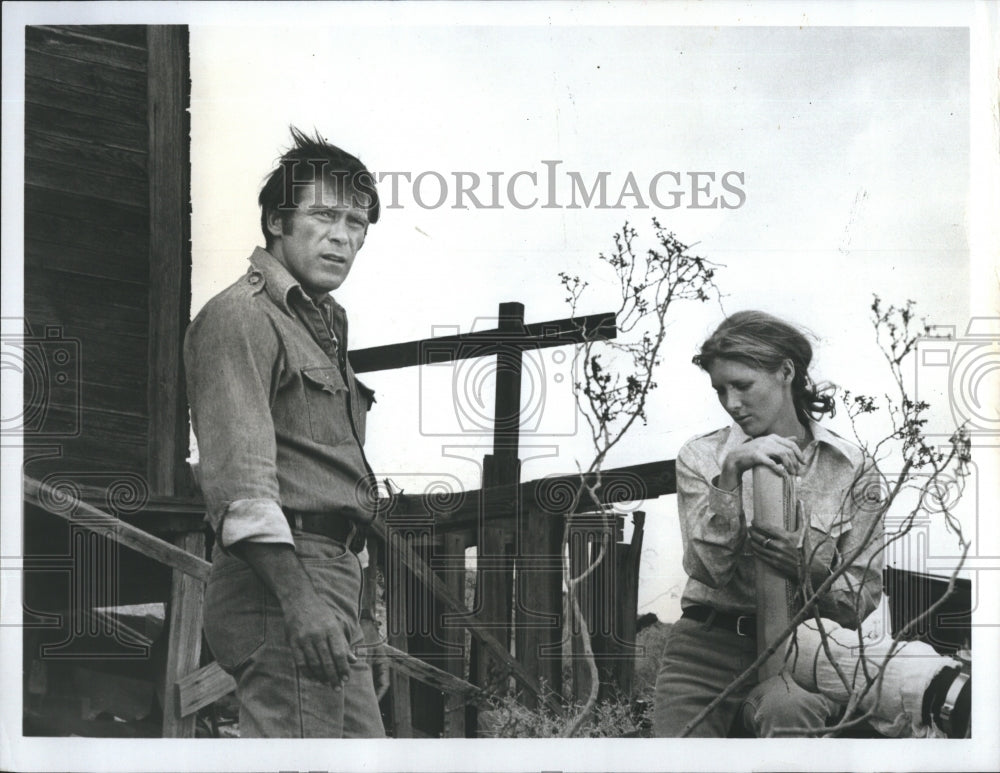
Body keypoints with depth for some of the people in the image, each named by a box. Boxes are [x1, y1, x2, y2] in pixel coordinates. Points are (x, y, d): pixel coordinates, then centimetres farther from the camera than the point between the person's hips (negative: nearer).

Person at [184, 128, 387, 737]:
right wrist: (297, 598, -25)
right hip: (282, 571, -10)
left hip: (334, 576, 10)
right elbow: (238, 474, -16)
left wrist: (350, 607, 19)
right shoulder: (241, 316, -5)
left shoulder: (325, 325, 25)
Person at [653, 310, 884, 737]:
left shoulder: (849, 466, 6)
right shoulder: (701, 456, 9)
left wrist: (808, 565, -16)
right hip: (708, 643, 1)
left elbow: (863, 601, 4)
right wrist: (730, 473, -16)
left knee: (787, 710, -36)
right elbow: (710, 567, -6)